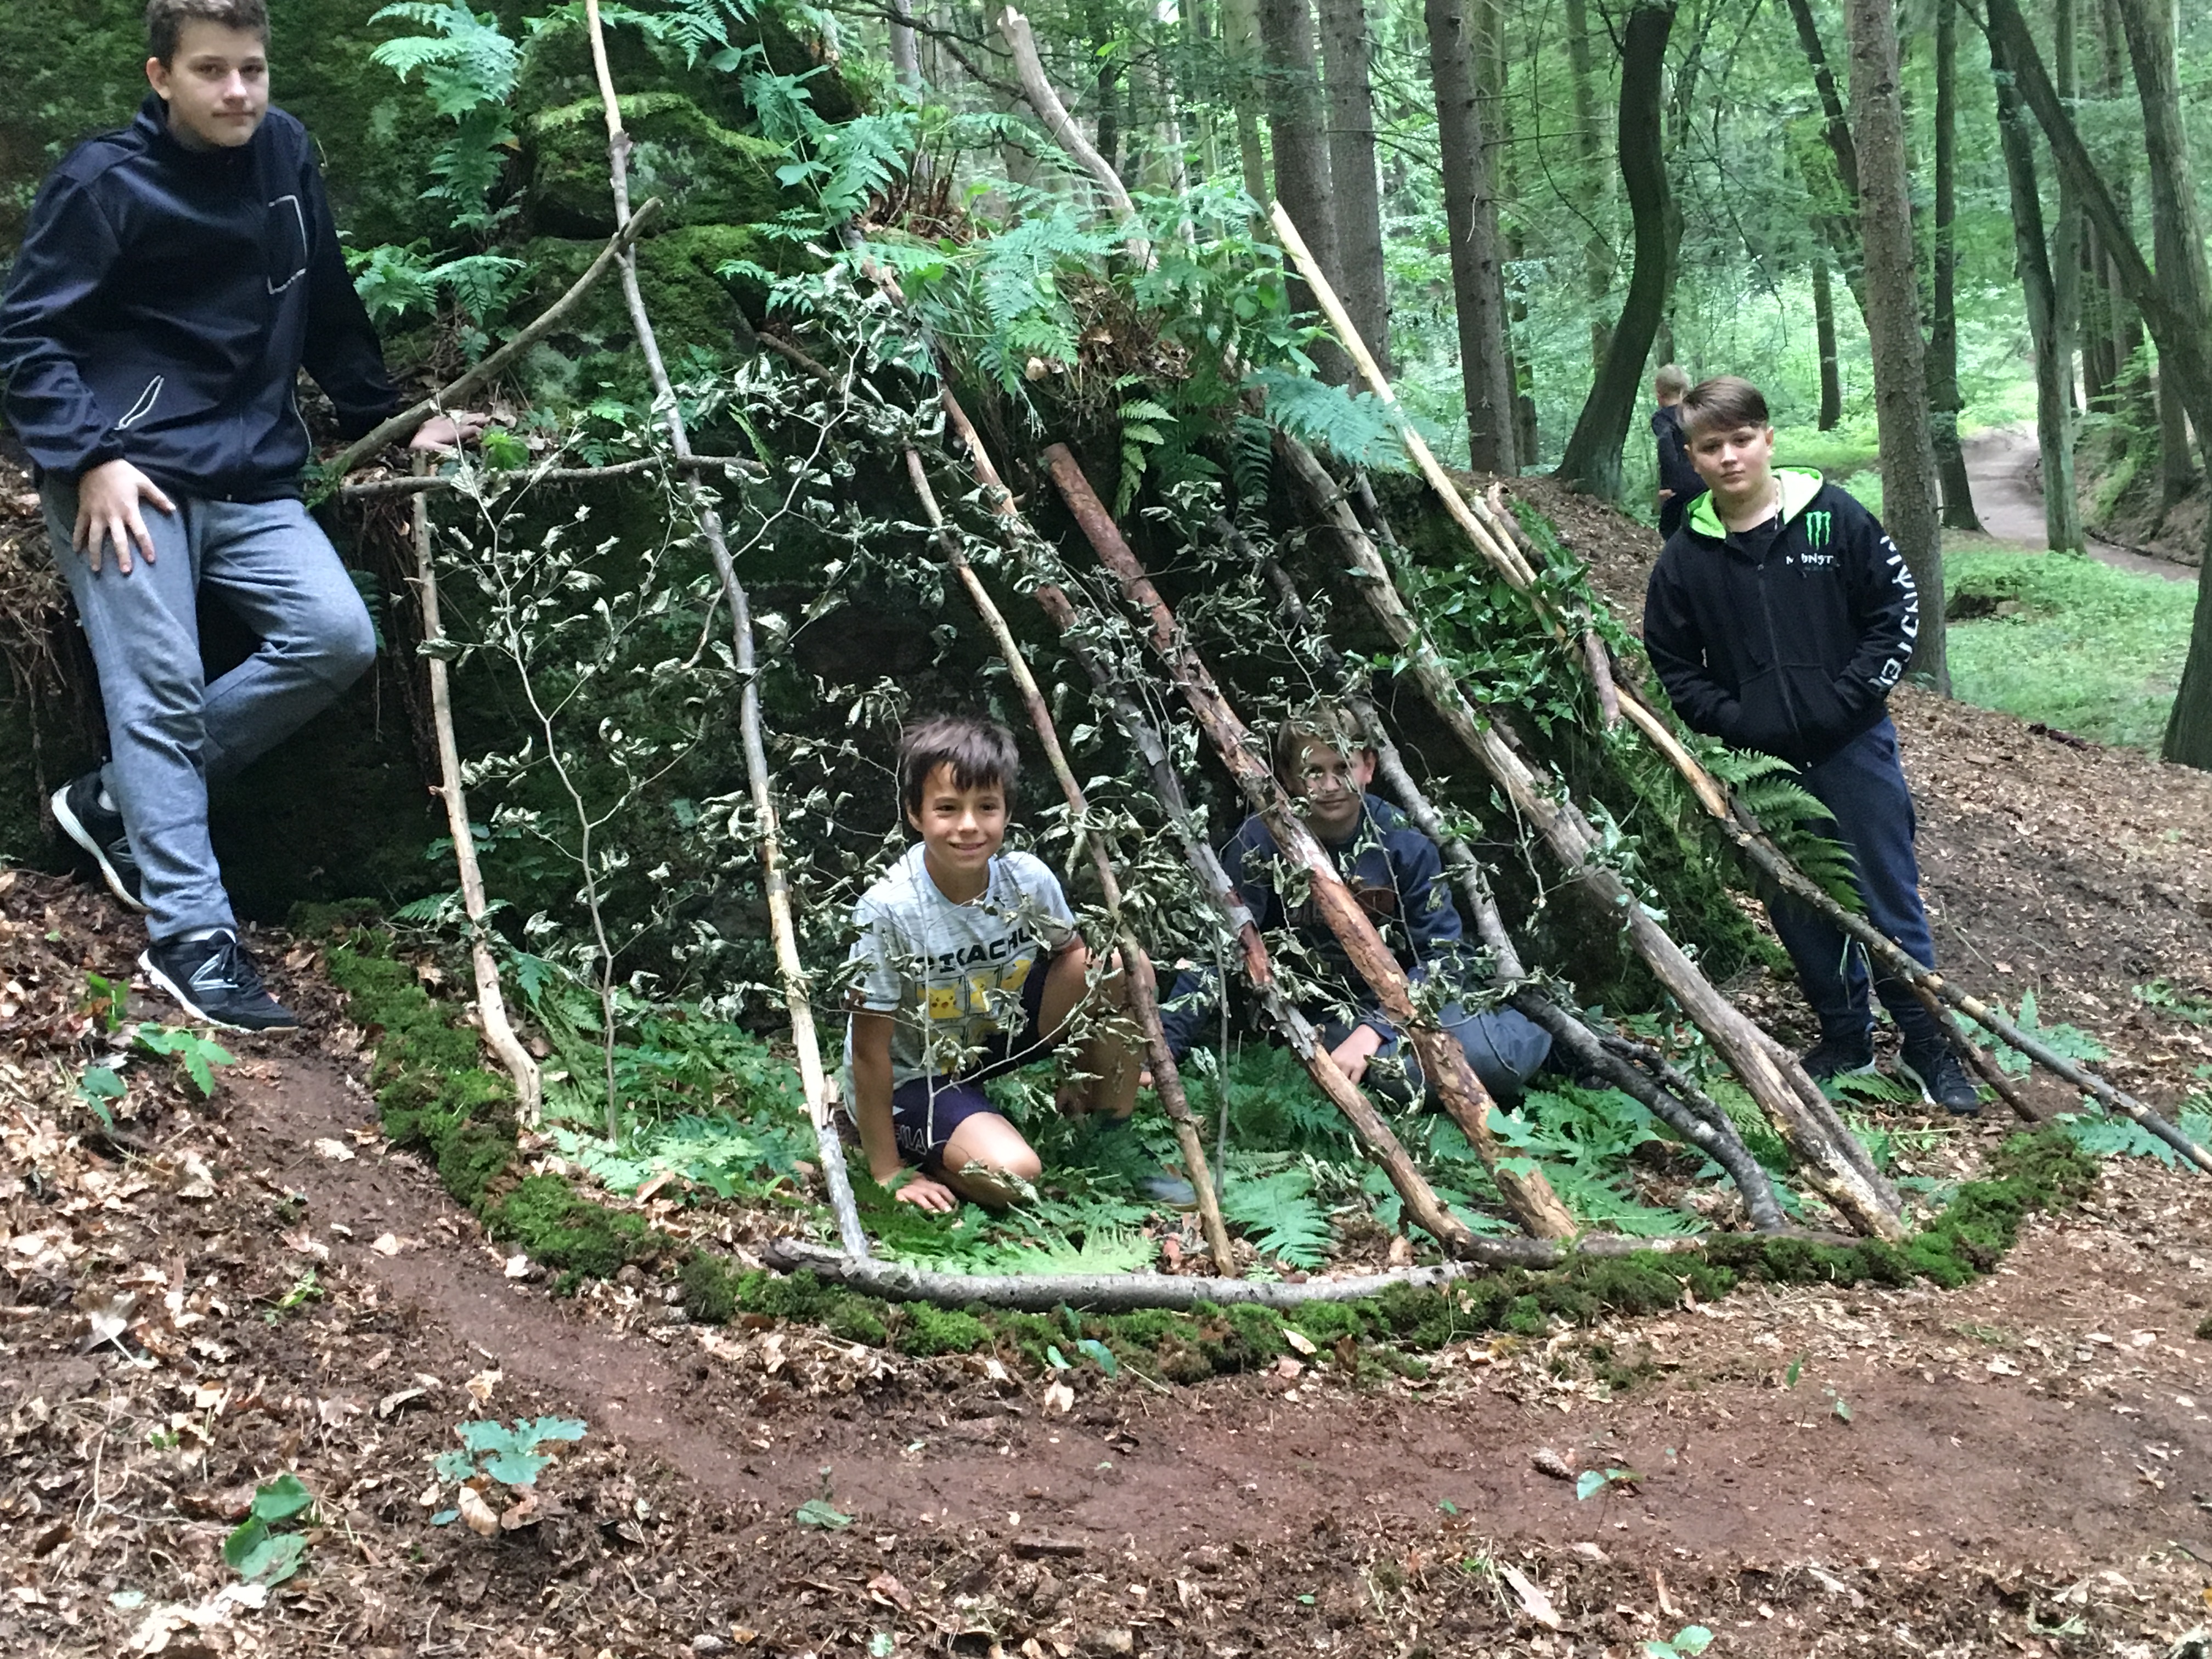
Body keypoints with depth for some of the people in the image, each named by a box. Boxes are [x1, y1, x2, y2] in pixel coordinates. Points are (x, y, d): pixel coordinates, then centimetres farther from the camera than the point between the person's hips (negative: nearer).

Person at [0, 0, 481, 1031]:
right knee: (162, 690, -10)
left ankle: (121, 799, 5)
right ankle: (189, 936, -5)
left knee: (337, 638, -11)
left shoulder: (285, 155, 8)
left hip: (251, 475, 5)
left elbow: (328, 310, 20)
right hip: (131, 478, -5)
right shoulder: (106, 181, -8)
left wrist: (387, 421, 19)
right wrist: (89, 458, -17)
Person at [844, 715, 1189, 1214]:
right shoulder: (887, 911, -29)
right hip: (911, 1078, -5)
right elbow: (870, 1050, -22)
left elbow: (1072, 955, 5)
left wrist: (1086, 1074, 0)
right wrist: (888, 1174, -19)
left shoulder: (1029, 880, -17)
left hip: (995, 1036, 5)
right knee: (1010, 1174, -30)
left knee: (1117, 965, -13)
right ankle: (914, 1154, 2)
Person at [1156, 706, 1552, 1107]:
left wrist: (1371, 1031, -22)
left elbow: (1441, 954, -8)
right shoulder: (1261, 843, -11)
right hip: (1319, 1016, -1)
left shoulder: (1404, 843, -8)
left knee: (1508, 1056, -28)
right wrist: (1159, 1049, -23)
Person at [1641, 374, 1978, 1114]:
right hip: (1763, 763, 2)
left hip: (1854, 746, -2)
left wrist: (1853, 696, -10)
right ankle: (1846, 1039, 28)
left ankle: (1929, 1044, 17)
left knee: (1890, 899, 4)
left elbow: (1898, 607, -1)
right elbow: (1673, 662, 6)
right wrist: (1731, 722, -6)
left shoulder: (1834, 516, -6)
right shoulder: (1685, 556, -1)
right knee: (1799, 911, 11)